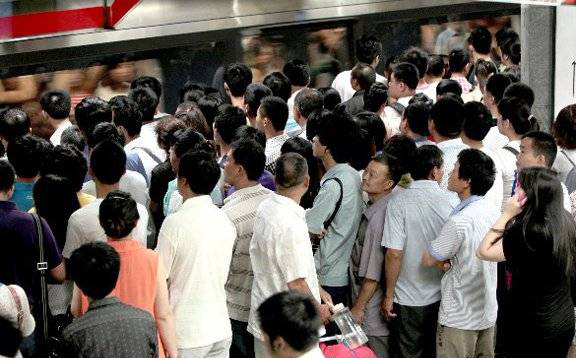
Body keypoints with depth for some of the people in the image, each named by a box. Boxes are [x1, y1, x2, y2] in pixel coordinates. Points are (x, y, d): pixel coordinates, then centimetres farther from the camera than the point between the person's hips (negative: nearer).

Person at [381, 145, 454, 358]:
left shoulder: (399, 202, -14)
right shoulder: (450, 201, -6)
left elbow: (394, 254, -17)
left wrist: (388, 296, -7)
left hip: (408, 300, -3)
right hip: (441, 298, 3)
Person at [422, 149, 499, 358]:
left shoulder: (459, 222, -25)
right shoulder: (495, 211, -1)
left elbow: (428, 260, -13)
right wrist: (452, 260, -3)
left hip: (459, 319, -7)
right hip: (488, 313, 7)